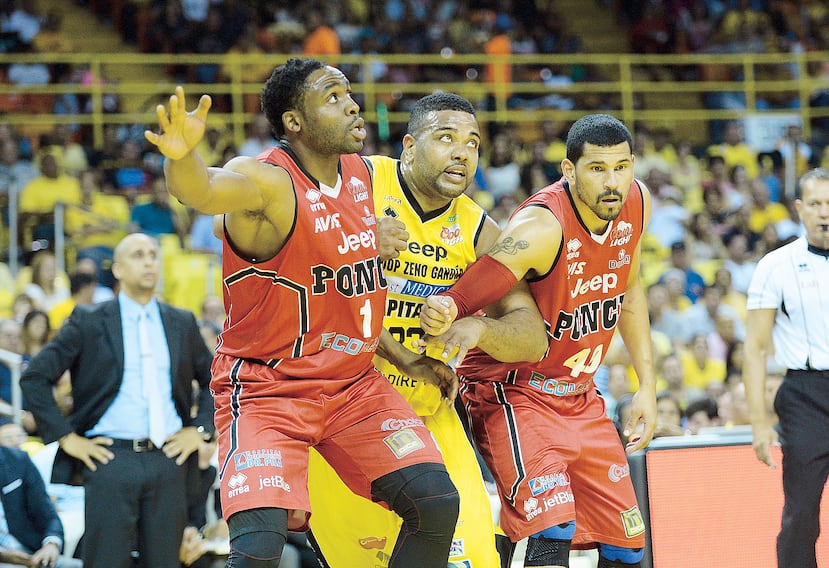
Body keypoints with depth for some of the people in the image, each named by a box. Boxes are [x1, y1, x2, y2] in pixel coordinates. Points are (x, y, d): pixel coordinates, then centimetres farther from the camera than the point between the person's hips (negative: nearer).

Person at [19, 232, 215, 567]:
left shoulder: (182, 323, 13)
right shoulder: (88, 323, 3)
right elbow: (34, 378, 1)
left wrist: (200, 429, 9)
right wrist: (66, 437, -5)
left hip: (168, 460, 3)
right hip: (111, 458, -3)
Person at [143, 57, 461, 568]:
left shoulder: (361, 174, 4)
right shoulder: (266, 182, -19)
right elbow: (204, 190, -43)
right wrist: (182, 157, -66)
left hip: (354, 385, 7)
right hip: (266, 392, -7)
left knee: (437, 503, 0)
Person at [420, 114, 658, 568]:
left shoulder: (635, 202, -4)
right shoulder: (542, 227, -27)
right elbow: (462, 298, -34)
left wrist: (647, 384, 12)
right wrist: (444, 315, -58)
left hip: (581, 397, 8)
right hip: (514, 394, -8)